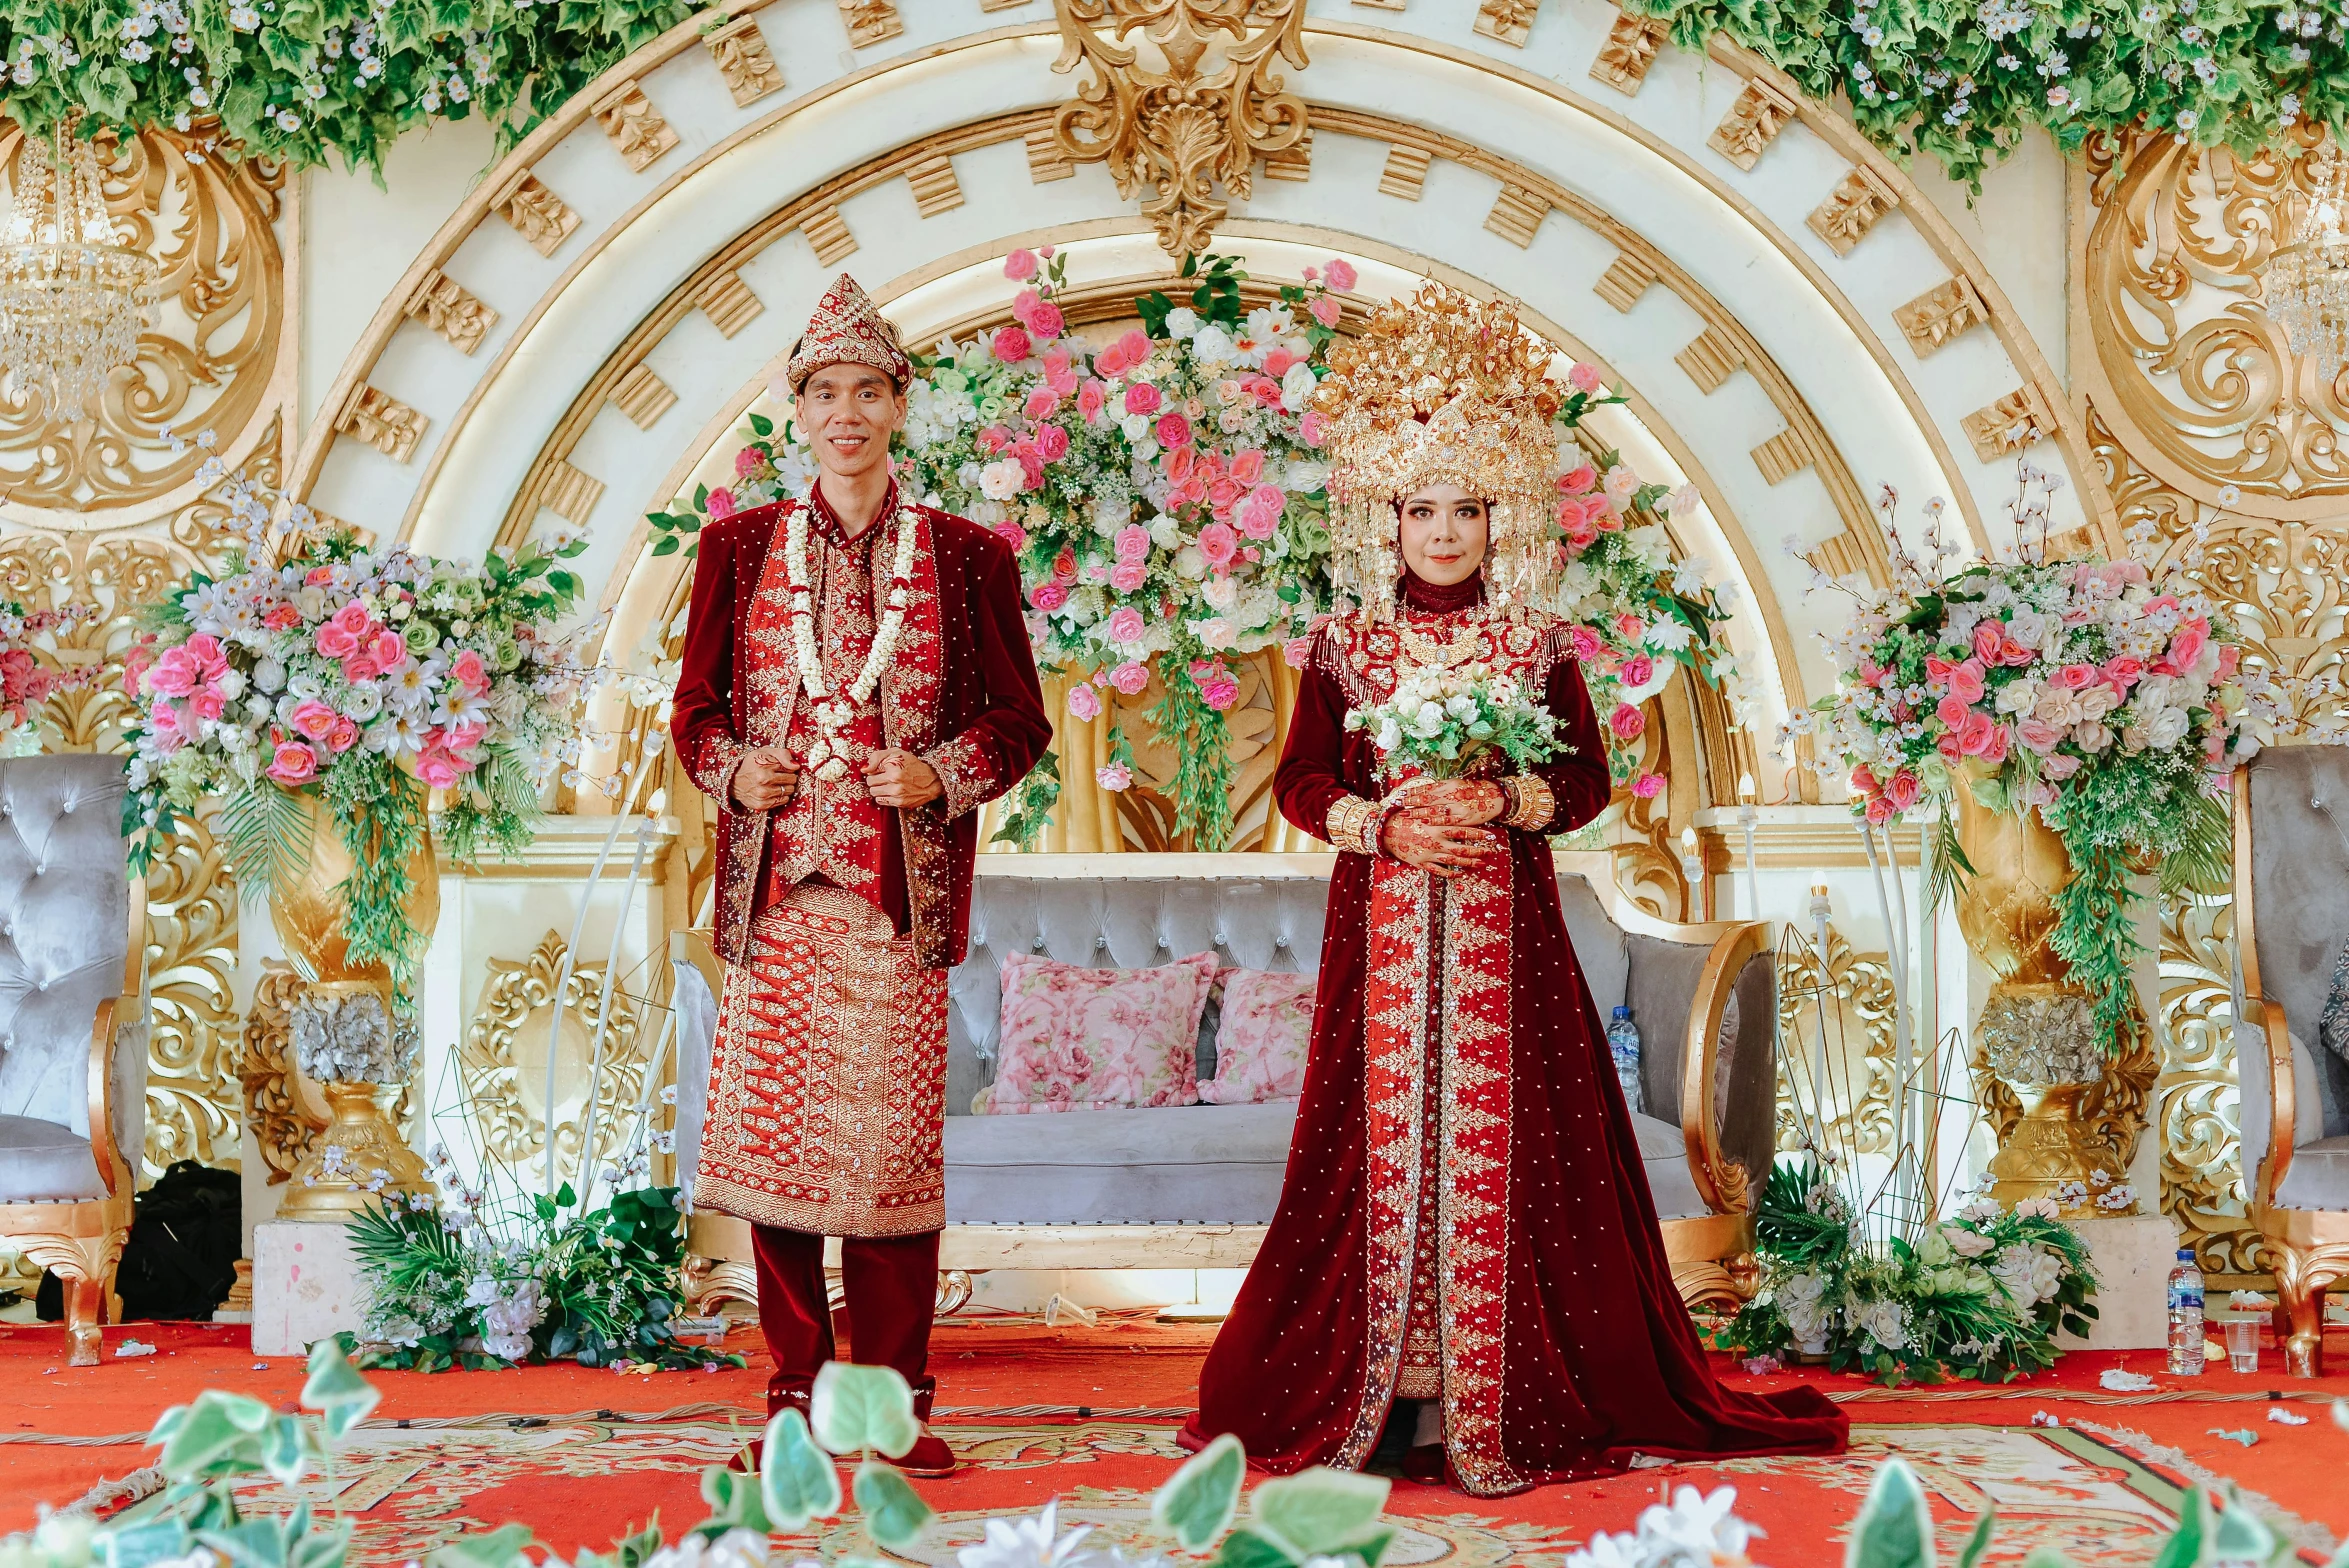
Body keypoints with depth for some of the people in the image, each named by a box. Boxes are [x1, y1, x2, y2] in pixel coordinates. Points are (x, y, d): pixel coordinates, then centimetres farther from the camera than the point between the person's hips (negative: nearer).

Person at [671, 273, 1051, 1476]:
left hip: (901, 891, -1)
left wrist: (941, 772, -10)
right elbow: (696, 707, 14)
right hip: (774, 888, 1)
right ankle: (795, 1391, 13)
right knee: (773, 1131, 1)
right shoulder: (740, 549, 10)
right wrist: (734, 771, -6)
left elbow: (1018, 720, 8)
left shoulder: (964, 557, 6)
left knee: (895, 1140, 0)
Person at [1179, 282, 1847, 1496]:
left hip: (1504, 925, 0)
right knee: (1384, 1134, -1)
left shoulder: (1536, 647, 6)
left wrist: (1507, 800, -13)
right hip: (1382, 925, 0)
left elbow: (1588, 777, 6)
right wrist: (1386, 822, -12)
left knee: (1497, 1136, -2)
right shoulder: (1347, 646, 7)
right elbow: (1301, 782, 5)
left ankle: (1488, 1398, 3)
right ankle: (1380, 1394, 6)